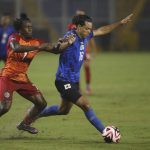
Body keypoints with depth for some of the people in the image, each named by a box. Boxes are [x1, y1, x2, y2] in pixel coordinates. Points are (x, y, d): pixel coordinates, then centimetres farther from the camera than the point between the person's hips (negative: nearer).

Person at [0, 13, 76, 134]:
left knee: (41, 103, 5)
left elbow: (55, 49, 4)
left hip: (23, 79, 7)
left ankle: (24, 124, 23)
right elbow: (16, 48, -37)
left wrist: (68, 43, -14)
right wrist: (38, 47, -40)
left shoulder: (36, 42, 3)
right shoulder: (14, 38, -13)